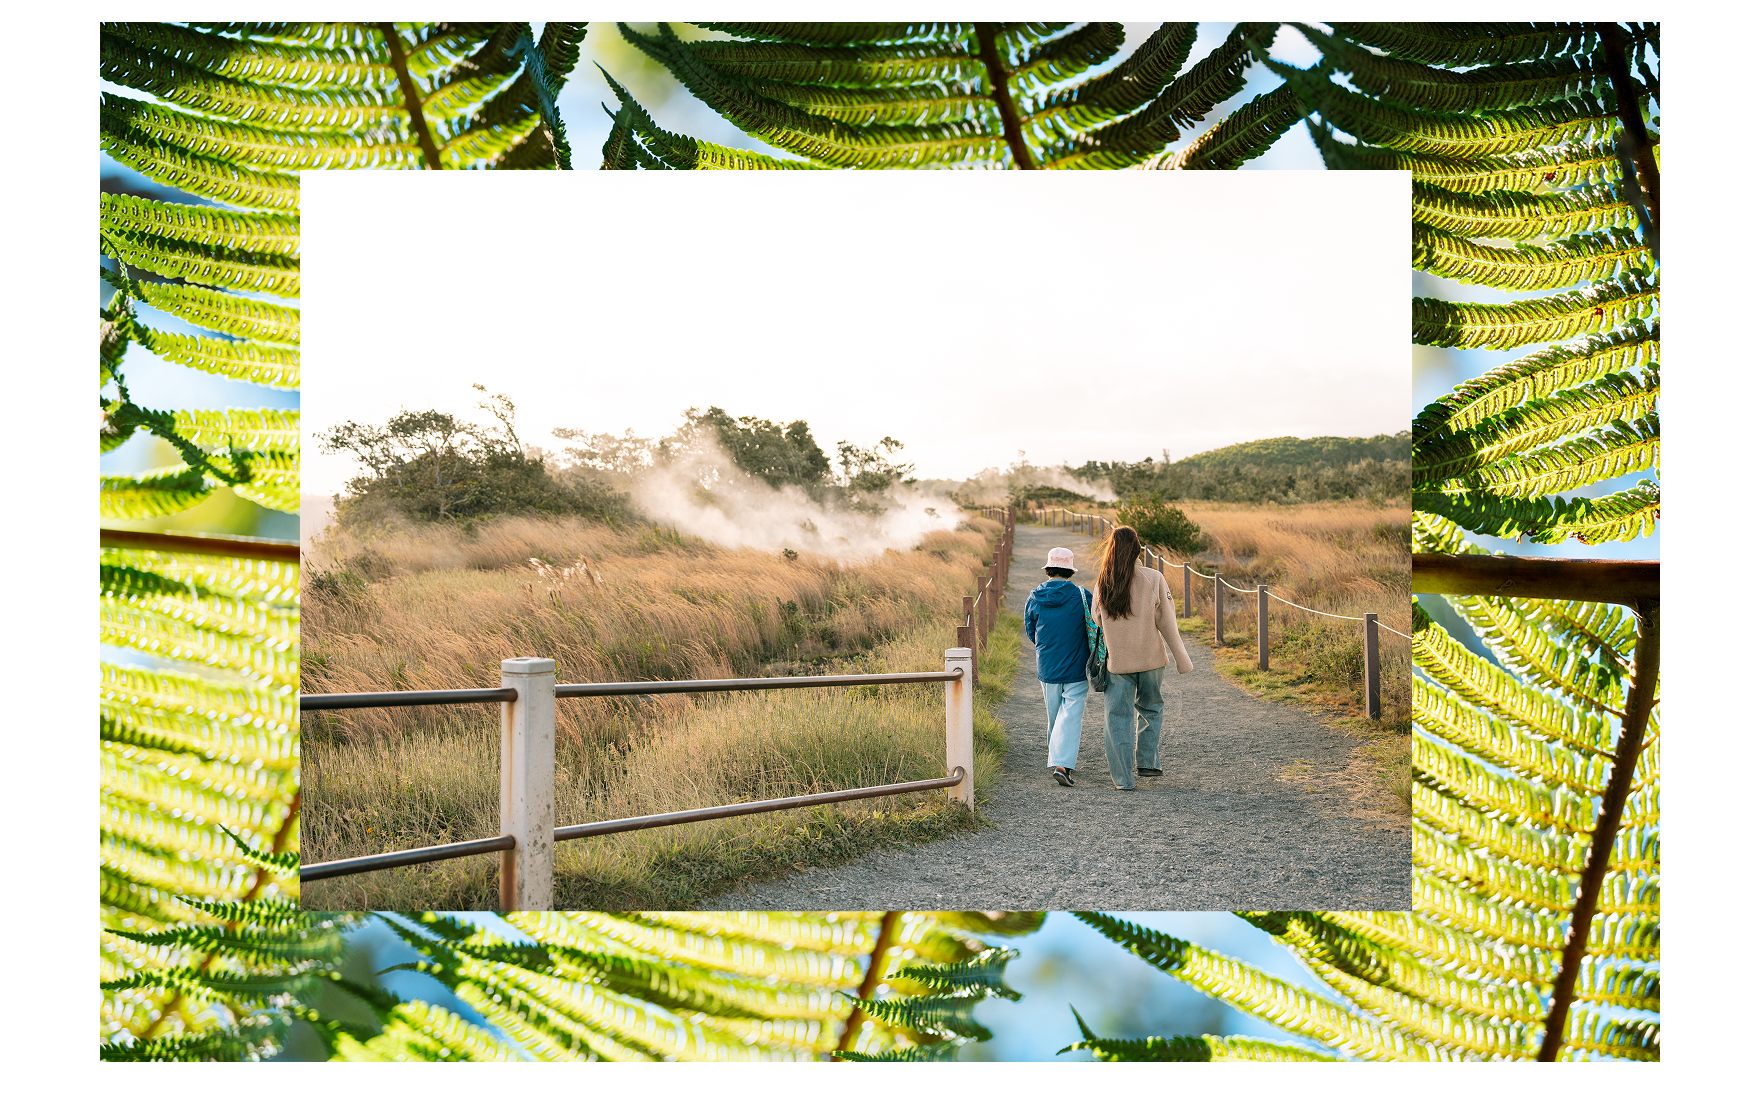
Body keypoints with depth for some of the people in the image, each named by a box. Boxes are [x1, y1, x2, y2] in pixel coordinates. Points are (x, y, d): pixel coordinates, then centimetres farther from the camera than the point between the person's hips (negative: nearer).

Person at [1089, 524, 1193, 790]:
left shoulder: (1102, 584, -6)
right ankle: (1148, 762, 19)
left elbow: (1097, 620, 5)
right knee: (1150, 709, 23)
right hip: (1151, 658, 0)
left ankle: (1123, 778, 7)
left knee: (1118, 717, 8)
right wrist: (1181, 658, 1)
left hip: (1117, 661, 0)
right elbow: (1167, 623, -7)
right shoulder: (1154, 579, -11)